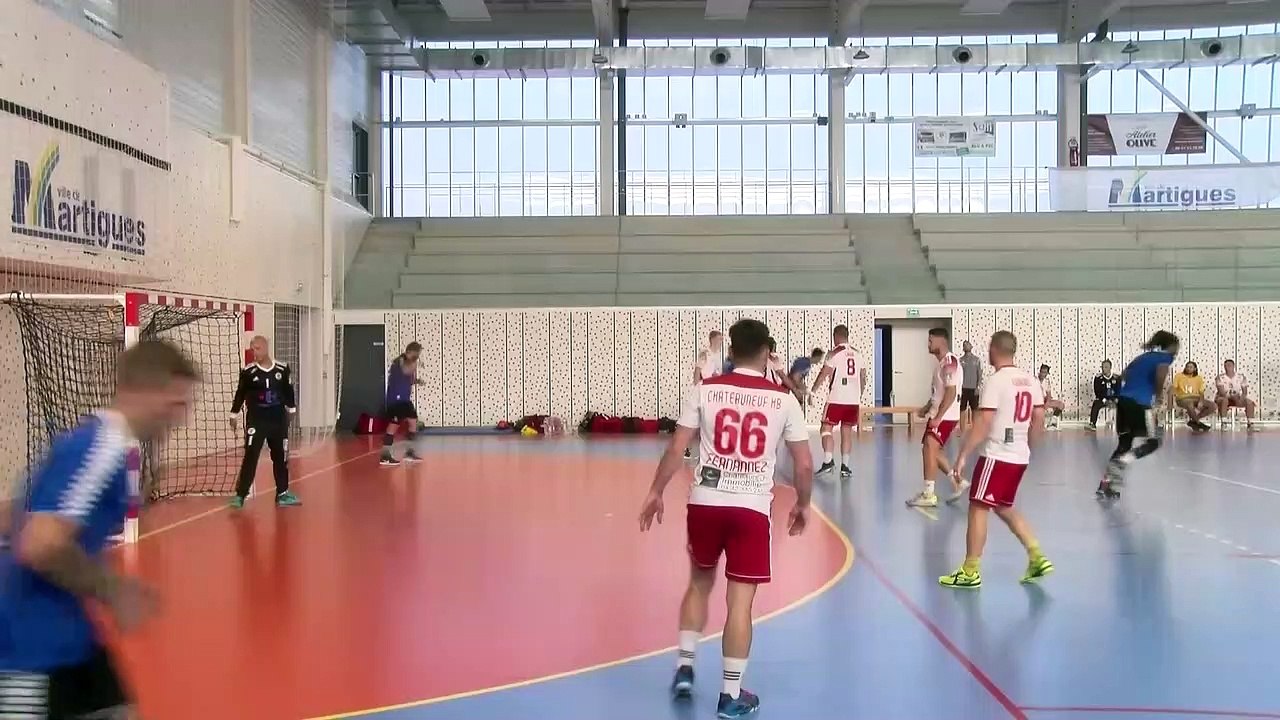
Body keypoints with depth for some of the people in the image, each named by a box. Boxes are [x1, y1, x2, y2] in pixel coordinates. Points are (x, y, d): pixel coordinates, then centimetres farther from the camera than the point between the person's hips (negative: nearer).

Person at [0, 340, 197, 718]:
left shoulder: (96, 441, 9)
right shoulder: (102, 447, -21)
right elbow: (41, 547, -30)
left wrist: (116, 588, 9)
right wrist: (111, 591, -16)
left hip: (63, 635, 10)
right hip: (32, 647, -10)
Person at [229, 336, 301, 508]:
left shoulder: (282, 369, -2)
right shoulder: (248, 371, -8)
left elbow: (288, 391, 11)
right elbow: (240, 394, 1)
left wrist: (291, 410, 16)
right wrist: (234, 415, 5)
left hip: (278, 420, 3)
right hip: (256, 420, -3)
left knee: (281, 457, 11)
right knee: (250, 456, -9)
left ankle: (282, 493, 22)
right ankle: (240, 494, -4)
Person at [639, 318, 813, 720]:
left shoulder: (706, 390, 0)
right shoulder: (783, 399, -1)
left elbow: (676, 449, 0)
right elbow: (804, 464, 1)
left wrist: (655, 492, 10)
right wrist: (802, 504, 17)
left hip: (705, 502, 2)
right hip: (752, 507, -2)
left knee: (700, 582, 23)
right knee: (740, 601, 4)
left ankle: (684, 667, 25)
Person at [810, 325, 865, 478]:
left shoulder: (834, 353, -6)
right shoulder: (857, 354, 12)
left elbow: (823, 375, -9)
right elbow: (863, 378, 14)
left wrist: (812, 392, -2)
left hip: (837, 399, -5)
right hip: (853, 400, 5)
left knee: (826, 428, 2)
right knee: (847, 432, 9)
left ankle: (828, 460, -12)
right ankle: (845, 466, 5)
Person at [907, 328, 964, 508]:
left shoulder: (950, 362, -17)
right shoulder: (943, 362, 15)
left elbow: (951, 393, -24)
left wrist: (938, 417, -26)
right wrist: (927, 408, 20)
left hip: (945, 417, -10)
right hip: (938, 415, 10)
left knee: (929, 448, -13)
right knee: (931, 450, 15)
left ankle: (929, 495, -10)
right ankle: (957, 483, 22)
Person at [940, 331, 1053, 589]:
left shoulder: (996, 381, -15)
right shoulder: (1030, 380, 8)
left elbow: (981, 424, -19)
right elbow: (1039, 420, 12)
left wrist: (962, 455, -14)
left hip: (997, 456, -8)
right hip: (1019, 457, 8)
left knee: (978, 509, 0)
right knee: (1004, 508, 22)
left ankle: (970, 572, 3)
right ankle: (1037, 558, 15)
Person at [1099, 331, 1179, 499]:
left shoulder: (1143, 356, 26)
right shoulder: (1165, 356, 5)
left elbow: (1124, 375, 23)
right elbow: (1161, 375, -16)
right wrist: (1158, 395, -2)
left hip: (1123, 400, 7)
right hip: (1139, 403, -7)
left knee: (1125, 443, 13)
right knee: (1152, 442, 3)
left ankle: (1105, 484, 9)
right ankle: (1121, 462, -20)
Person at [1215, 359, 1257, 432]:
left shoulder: (1241, 376, 0)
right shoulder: (1220, 377, -9)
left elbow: (1245, 391, -1)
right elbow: (1222, 392, -18)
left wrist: (1241, 397, -23)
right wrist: (1232, 396, -32)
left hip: (1237, 399, 3)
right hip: (1223, 398, -3)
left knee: (1250, 402, -22)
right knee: (1224, 400, -39)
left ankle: (1250, 424, -16)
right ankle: (1224, 424, -34)